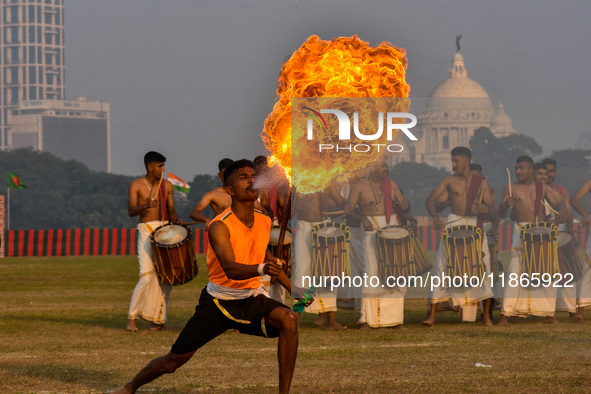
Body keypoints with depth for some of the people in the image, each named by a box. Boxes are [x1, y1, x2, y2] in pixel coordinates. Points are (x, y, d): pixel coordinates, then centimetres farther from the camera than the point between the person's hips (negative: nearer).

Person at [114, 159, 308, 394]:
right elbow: (230, 268, -36)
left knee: (289, 320, -27)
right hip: (218, 301, -4)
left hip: (251, 298, 4)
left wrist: (292, 288, 19)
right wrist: (260, 269, -54)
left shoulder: (265, 222, 0)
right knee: (174, 360, 4)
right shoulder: (220, 226, -20)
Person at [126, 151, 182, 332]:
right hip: (146, 230, -5)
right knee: (147, 275, -16)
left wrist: (177, 221, -2)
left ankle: (156, 319, 7)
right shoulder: (136, 185, 0)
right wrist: (145, 205, -30)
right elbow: (131, 211, -11)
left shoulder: (167, 185, 13)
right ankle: (131, 317, -8)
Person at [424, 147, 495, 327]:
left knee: (483, 267, -3)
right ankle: (432, 314, -4)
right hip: (454, 225, -1)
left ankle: (486, 316, 8)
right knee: (442, 267, -7)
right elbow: (430, 200, -4)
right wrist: (435, 216, -23)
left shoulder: (480, 182, 7)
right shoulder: (450, 181, 4)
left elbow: (492, 208, 3)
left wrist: (485, 209, -21)